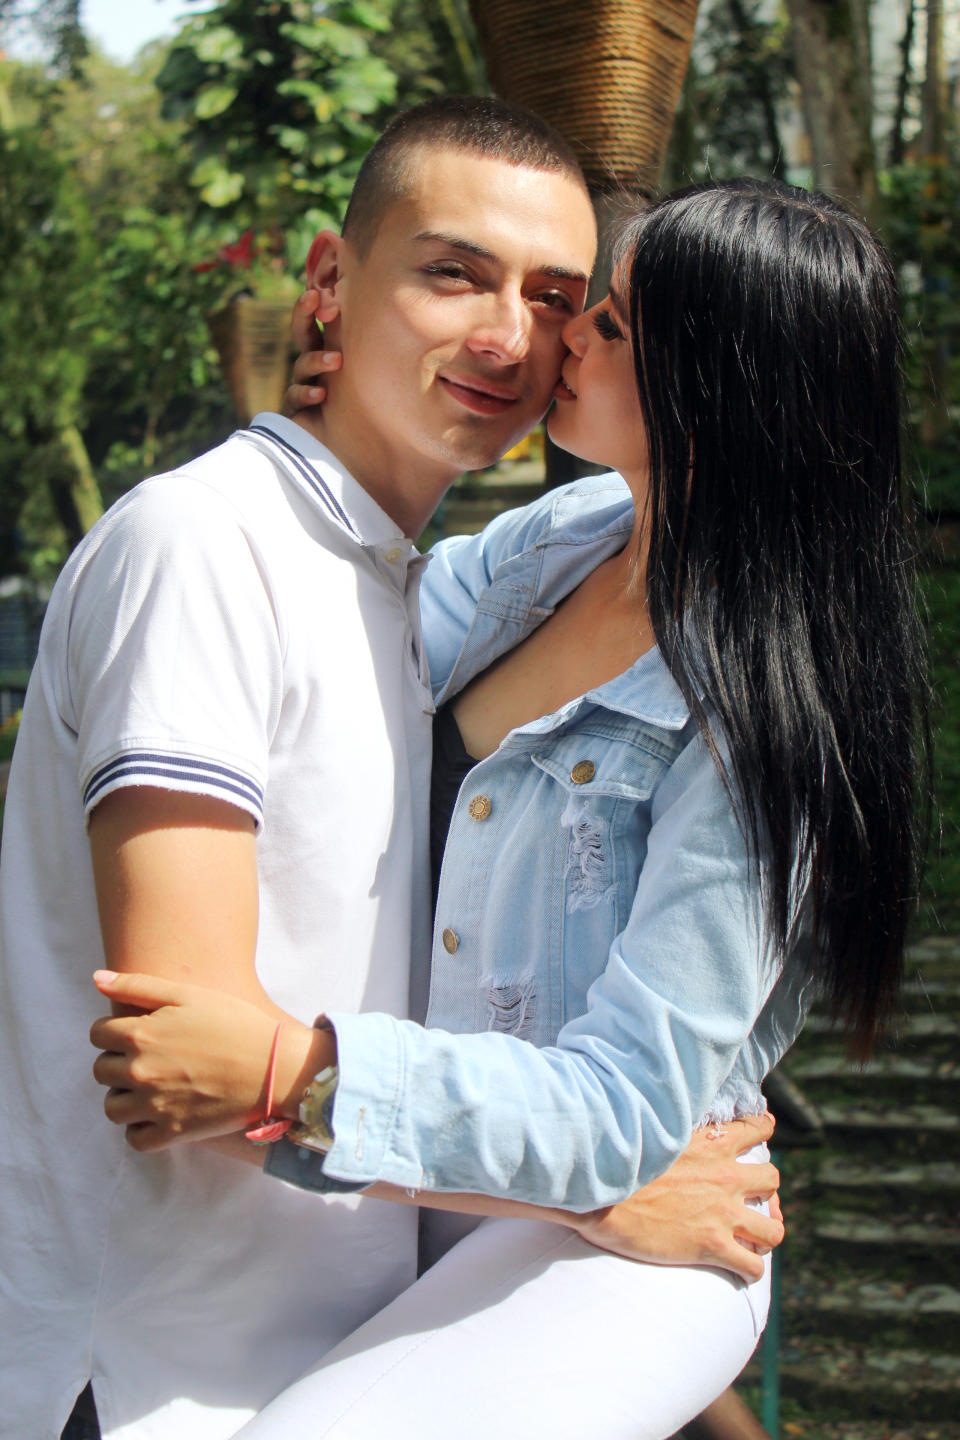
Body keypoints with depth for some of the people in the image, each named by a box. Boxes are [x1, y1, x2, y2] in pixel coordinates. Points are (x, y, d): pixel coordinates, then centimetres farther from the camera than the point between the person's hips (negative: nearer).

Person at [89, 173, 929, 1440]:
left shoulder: (757, 727, -25)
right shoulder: (578, 533, -1)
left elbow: (625, 1110, -27)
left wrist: (290, 1073, -35)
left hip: (624, 1247, -8)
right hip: (461, 1206, 9)